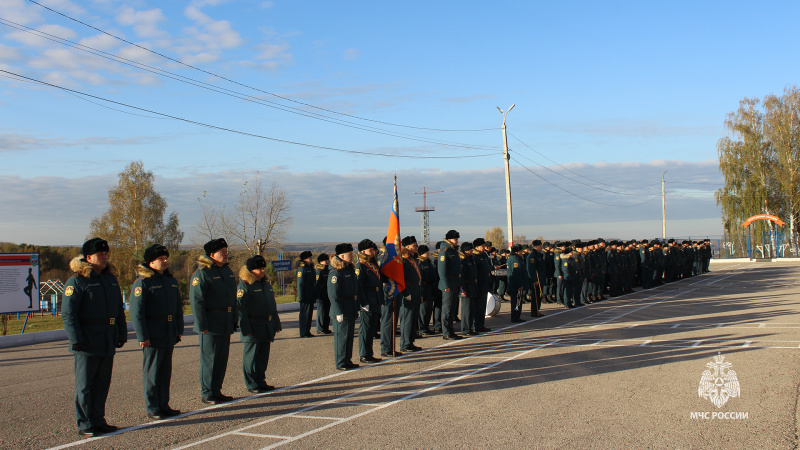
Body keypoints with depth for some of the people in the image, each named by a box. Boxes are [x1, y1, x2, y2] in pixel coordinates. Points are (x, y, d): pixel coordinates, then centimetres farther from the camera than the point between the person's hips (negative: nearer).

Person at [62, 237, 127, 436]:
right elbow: (68, 313, -13)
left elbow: (119, 310, 20)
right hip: (87, 343, -7)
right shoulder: (77, 281, -8)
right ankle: (85, 425, 8)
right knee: (84, 386, 1)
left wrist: (122, 333, 14)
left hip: (108, 343, 7)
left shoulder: (111, 279, 14)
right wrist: (76, 339, -18)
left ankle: (98, 420, 21)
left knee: (102, 384, 12)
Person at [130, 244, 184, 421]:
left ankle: (164, 405, 23)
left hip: (169, 335, 7)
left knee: (166, 371, 13)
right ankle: (152, 408, 10)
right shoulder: (142, 282, -10)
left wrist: (179, 329, 14)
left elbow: (178, 306, 19)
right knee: (152, 373, 1)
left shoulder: (170, 280, 13)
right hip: (152, 336, -7)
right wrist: (142, 336, -18)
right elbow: (136, 311, -14)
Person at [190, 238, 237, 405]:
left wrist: (234, 320, 15)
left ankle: (216, 391, 22)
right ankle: (207, 394, 9)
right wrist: (202, 325, -18)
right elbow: (196, 300, -15)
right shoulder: (201, 273, -11)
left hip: (226, 325, 8)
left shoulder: (227, 271, 13)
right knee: (209, 359, 0)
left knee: (222, 359, 12)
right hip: (210, 325, -8)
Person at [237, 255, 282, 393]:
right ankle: (252, 384, 9)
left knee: (263, 356, 12)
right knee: (251, 356, 0)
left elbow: (273, 306, 21)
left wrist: (276, 324, 18)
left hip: (266, 328, 8)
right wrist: (246, 329, -18)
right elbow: (240, 308, -13)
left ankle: (261, 381, 22)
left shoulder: (266, 284, 15)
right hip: (253, 328, -8)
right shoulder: (245, 285, -9)